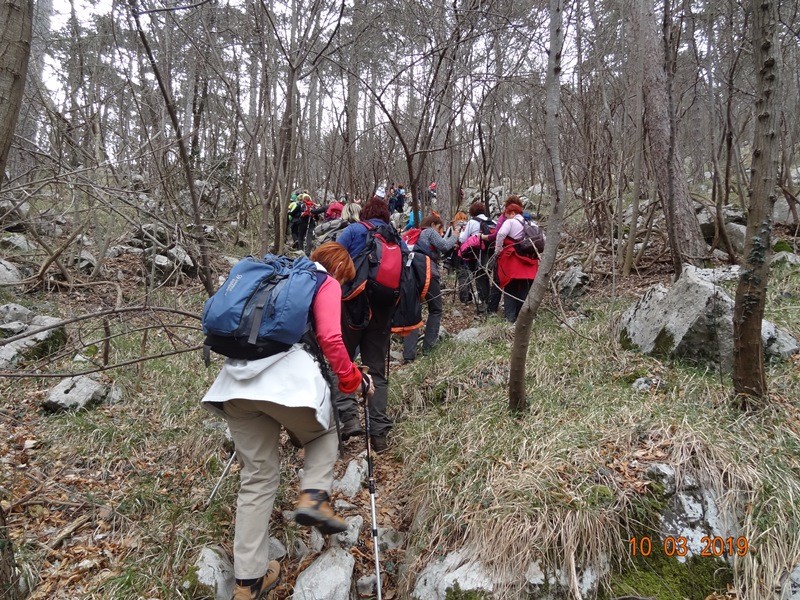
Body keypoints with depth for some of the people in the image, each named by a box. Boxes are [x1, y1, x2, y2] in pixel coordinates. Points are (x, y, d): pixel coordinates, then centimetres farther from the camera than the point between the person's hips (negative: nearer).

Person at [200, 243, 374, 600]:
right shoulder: (326, 282, 12)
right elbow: (330, 339, -3)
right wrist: (352, 380, 9)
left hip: (236, 381, 6)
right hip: (287, 374, -6)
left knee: (257, 476, 14)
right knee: (322, 434, 25)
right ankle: (314, 497, 0)